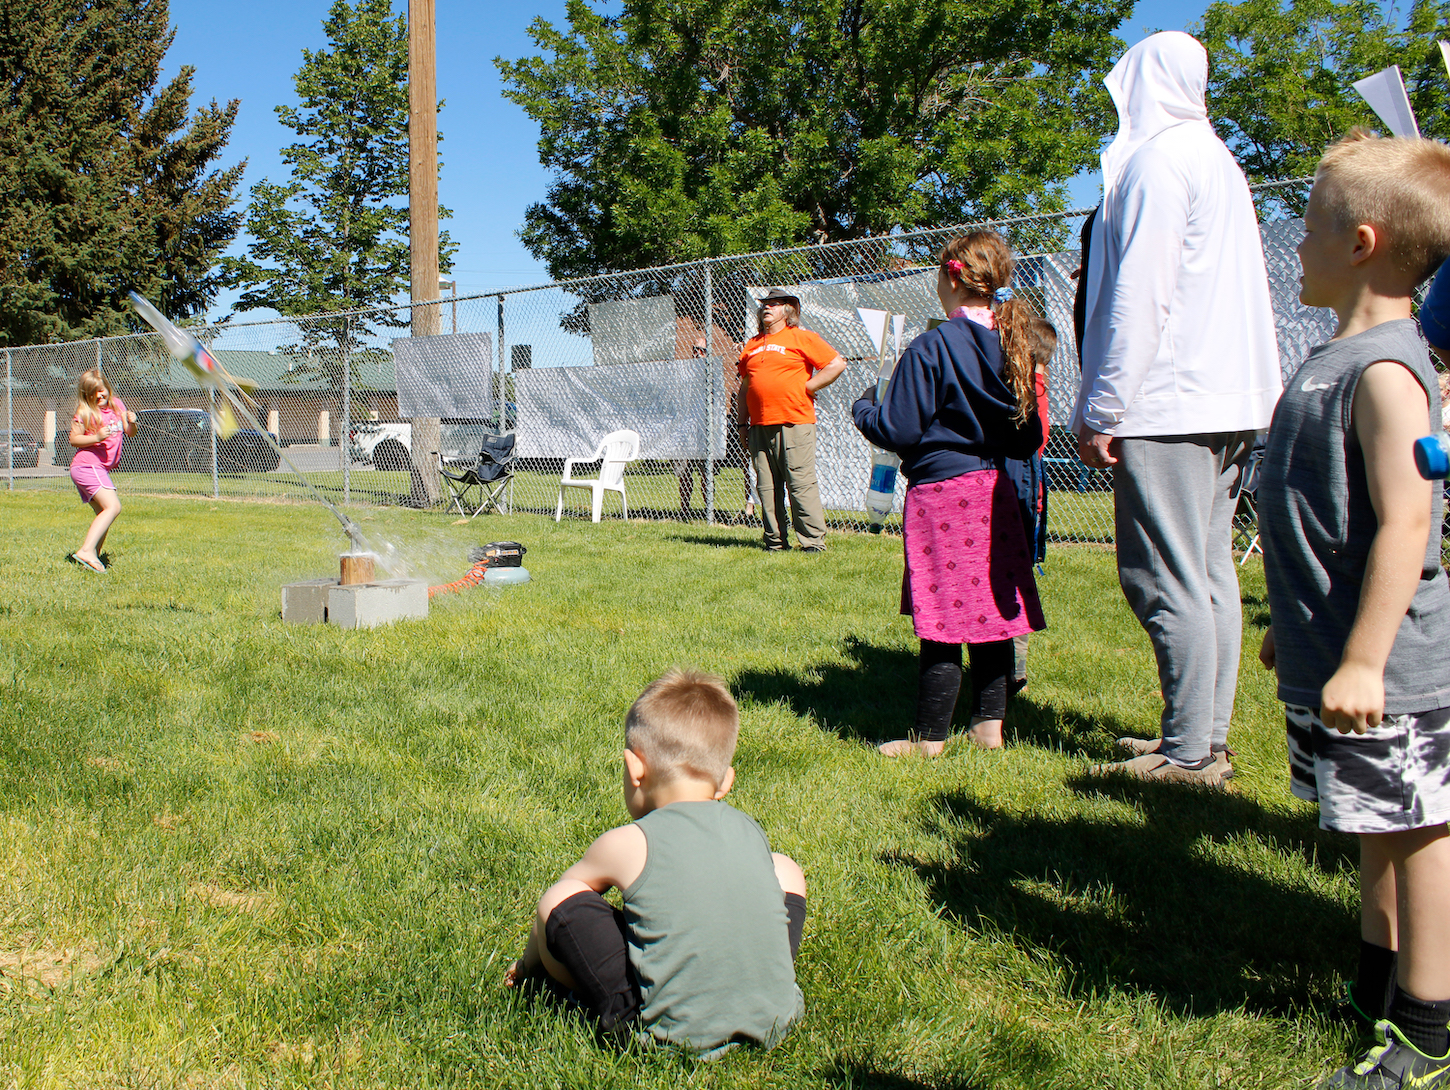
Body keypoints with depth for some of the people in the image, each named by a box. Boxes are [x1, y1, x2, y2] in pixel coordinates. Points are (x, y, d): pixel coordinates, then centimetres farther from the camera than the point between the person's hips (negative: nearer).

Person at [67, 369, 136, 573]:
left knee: (103, 513, 12)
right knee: (113, 507, -23)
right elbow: (73, 439, -8)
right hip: (87, 466, -9)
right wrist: (96, 438, -23)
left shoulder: (116, 405, 12)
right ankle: (86, 550, -31)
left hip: (101, 468, 9)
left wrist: (131, 422, -6)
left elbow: (130, 433, 15)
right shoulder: (85, 413, -6)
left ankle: (92, 557, 15)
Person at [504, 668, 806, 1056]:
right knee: (784, 870, 22)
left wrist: (532, 961, 32)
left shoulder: (628, 845, -6)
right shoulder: (751, 833, 5)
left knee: (559, 900, 0)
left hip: (671, 1034, -4)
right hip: (772, 1021, 5)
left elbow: (556, 900, 11)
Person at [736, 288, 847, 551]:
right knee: (766, 488, 4)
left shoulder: (802, 338, 3)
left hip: (794, 423, -6)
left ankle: (813, 541, -4)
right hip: (759, 427, 6)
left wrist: (805, 388, -4)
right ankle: (775, 542, 11)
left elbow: (837, 364, -2)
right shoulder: (751, 345, 20)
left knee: (801, 485, -8)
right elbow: (744, 387, 24)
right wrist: (742, 422, 17)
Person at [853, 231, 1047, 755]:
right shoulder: (1014, 344, 7)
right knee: (991, 609, 12)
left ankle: (929, 735, 5)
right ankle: (989, 722, 18)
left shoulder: (931, 348, -12)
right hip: (999, 491, 7)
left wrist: (864, 408, 8)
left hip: (943, 490, -7)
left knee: (942, 620, -3)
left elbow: (898, 429, -11)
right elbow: (1031, 434, 13)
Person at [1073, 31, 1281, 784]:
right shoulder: (1220, 162, 20)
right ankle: (1207, 737, 17)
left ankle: (1188, 753, -4)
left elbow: (1139, 297, -15)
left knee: (1166, 581, -7)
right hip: (1227, 401, 10)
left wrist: (1101, 410, -13)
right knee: (1209, 573, 11)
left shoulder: (1154, 161, -8)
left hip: (1167, 404, -9)